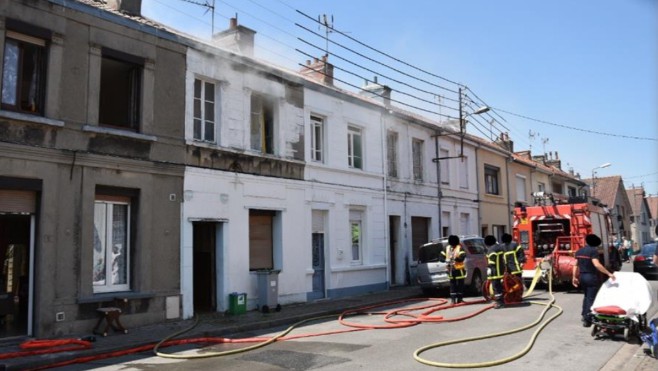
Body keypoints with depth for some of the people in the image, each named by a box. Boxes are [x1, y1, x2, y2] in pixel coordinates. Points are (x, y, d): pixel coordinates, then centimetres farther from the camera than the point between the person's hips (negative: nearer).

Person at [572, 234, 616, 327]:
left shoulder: (579, 251, 9)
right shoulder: (593, 251, -12)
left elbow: (575, 265, 10)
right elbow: (596, 264, -23)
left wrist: (574, 277, 17)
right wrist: (608, 273, -20)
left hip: (582, 277, 7)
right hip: (591, 277, -7)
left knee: (586, 296, 22)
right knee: (591, 298, -1)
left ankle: (584, 314, 26)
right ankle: (587, 319, -3)